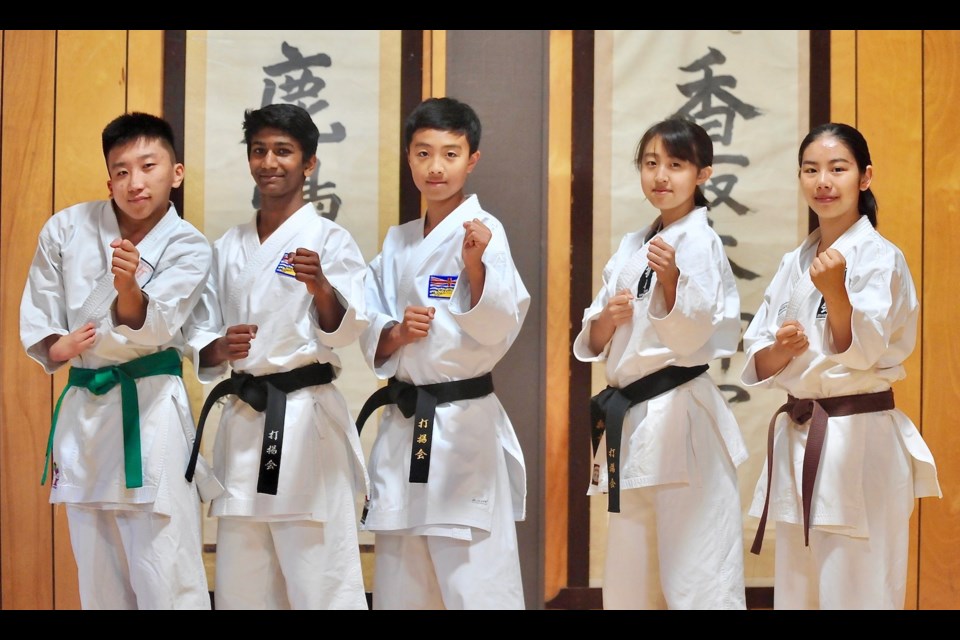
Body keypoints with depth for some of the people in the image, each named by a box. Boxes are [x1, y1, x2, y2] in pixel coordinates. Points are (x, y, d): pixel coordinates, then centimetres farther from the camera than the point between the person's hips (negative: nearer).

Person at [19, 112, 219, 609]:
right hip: (82, 406, 4)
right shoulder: (67, 229, 0)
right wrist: (56, 347, -9)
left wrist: (128, 285, -40)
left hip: (149, 409, -4)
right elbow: (36, 314, 10)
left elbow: (151, 326, -21)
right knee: (98, 575, 13)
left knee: (166, 578, -8)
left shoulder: (188, 249, -7)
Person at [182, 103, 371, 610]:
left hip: (307, 419, -5)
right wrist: (218, 349, -8)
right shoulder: (228, 248, 13)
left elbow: (344, 330, -16)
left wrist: (321, 288, -36)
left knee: (321, 577, -9)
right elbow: (199, 337, 14)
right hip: (242, 417, 5)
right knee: (239, 582, 10)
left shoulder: (329, 240, -2)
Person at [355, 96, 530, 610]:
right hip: (402, 425, 6)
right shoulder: (397, 244, 12)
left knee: (475, 581, -9)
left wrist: (475, 265, -30)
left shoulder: (482, 231, -7)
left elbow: (498, 330, -15)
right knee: (398, 582, 13)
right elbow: (371, 342, 13)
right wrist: (396, 333, -9)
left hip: (465, 426, -6)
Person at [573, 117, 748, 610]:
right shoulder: (631, 247, 14)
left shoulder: (700, 243, -7)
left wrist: (670, 279, -32)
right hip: (630, 421, 8)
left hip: (681, 419, -8)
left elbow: (689, 337, -16)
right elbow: (592, 345, 14)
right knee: (627, 581, 13)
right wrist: (607, 319, -7)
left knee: (695, 576, -8)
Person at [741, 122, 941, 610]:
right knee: (797, 590, 13)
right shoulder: (793, 264, 11)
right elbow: (757, 362, 10)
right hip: (797, 439, 7)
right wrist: (782, 349, -12)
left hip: (860, 440, -7)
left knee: (854, 593, -5)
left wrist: (835, 291, -37)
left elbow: (860, 350, -20)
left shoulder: (881, 258, -8)